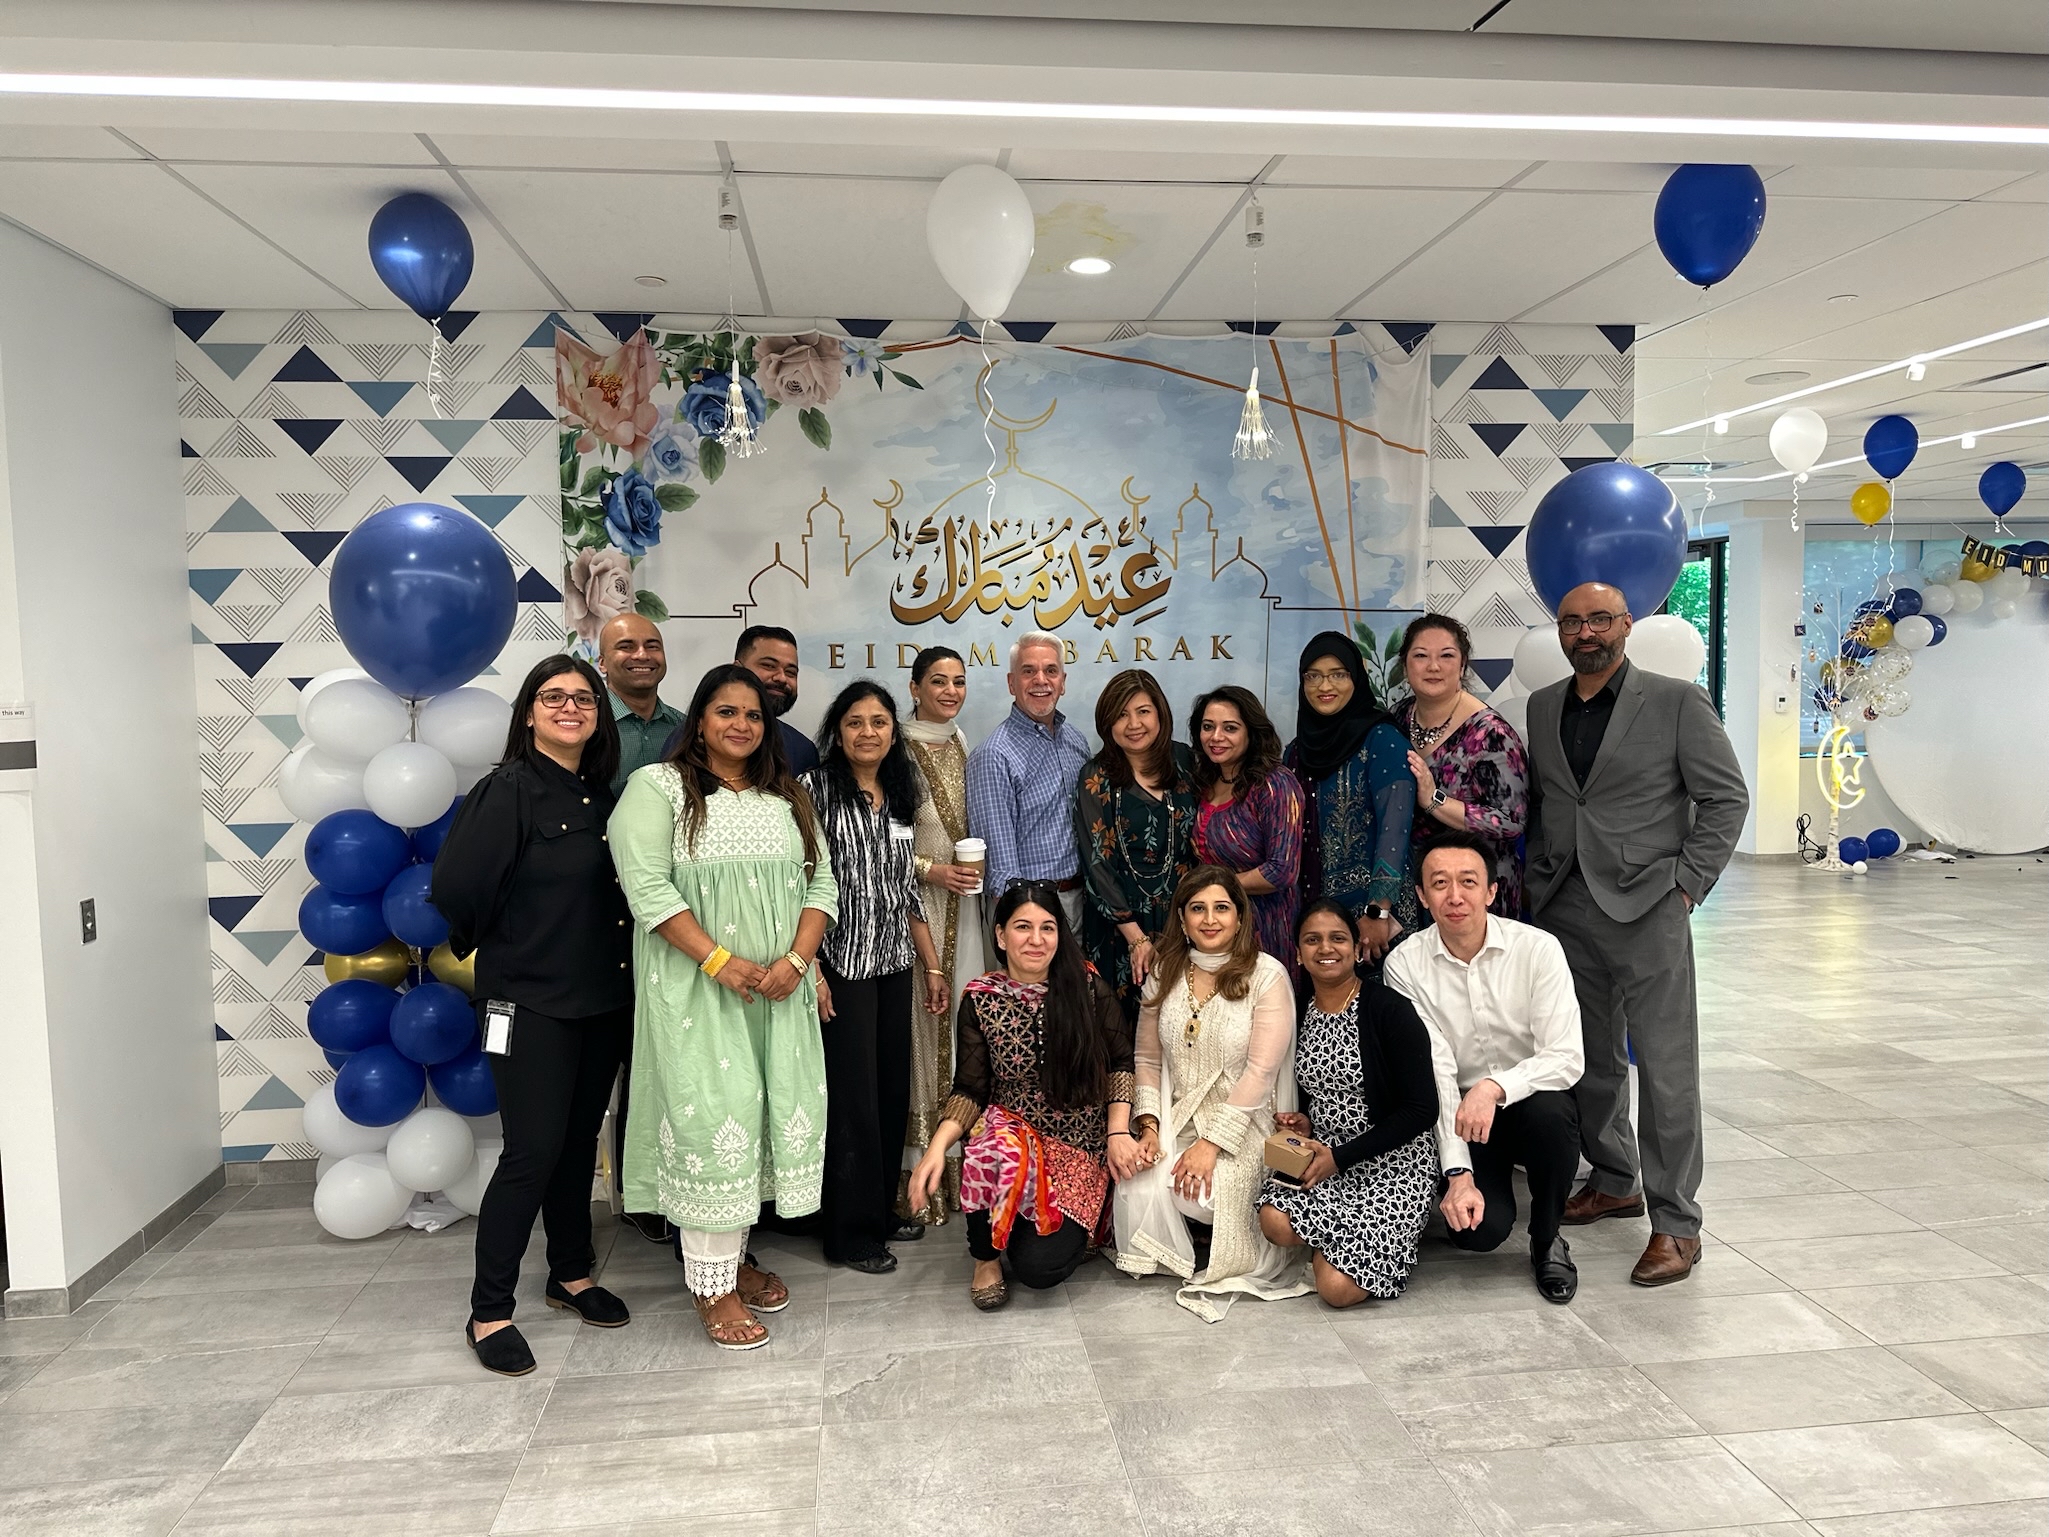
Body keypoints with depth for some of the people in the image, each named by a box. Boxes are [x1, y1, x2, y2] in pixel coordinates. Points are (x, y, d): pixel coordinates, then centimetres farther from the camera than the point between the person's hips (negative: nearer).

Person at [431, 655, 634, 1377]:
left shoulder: (602, 796, 8)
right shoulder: (509, 790, -13)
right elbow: (456, 887, -18)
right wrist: (503, 946, -3)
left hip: (602, 997, 7)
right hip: (530, 1000, -6)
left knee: (579, 1142, 16)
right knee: (533, 1151, -4)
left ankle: (571, 1275, 32)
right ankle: (488, 1313, 10)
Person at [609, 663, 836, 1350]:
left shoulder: (788, 797, 14)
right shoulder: (657, 788, -2)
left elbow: (821, 885, 9)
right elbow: (647, 886, -12)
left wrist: (796, 960, -7)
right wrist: (719, 961, -18)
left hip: (780, 991, 5)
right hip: (698, 991, -5)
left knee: (770, 1114, 7)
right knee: (711, 1119, -5)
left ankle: (736, 1252, 24)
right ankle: (712, 1282, 6)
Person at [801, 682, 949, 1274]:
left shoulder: (899, 797, 11)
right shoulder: (815, 790, -8)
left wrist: (931, 965, 15)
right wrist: (810, 969, -18)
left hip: (894, 963, 6)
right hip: (841, 966, -6)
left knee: (893, 1090, 12)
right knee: (852, 1096, -1)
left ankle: (883, 1208, 28)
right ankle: (851, 1232, 13)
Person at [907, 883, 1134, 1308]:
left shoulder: (1087, 987, -4)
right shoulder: (980, 999, -3)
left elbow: (1121, 1062, 5)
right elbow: (969, 1089, -2)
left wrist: (1118, 1131, -5)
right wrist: (937, 1146, -18)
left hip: (1079, 1149, 0)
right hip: (1011, 1129, 1)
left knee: (1039, 1267, -20)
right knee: (992, 1156, -38)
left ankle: (1075, 1228, 19)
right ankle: (986, 1257, -5)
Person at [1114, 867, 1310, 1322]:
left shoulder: (1267, 976, -9)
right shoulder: (1164, 974, 7)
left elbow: (1260, 1072, -14)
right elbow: (1147, 1058, 10)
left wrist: (1212, 1144, -18)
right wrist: (1148, 1125, -7)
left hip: (1243, 1125, -4)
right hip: (1176, 1119, 4)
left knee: (1199, 1194, -29)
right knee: (1137, 1184, -24)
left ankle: (1227, 1266, 7)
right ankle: (1170, 1262, 8)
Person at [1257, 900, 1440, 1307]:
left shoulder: (1390, 1010, -14)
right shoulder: (1299, 1013, 5)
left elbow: (1421, 1110, -15)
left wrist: (1340, 1157, -16)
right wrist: (1304, 1125, -3)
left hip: (1394, 1161, -5)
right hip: (1324, 1152, 5)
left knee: (1338, 1288, -18)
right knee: (1276, 1222, -25)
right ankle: (1337, 1239, 6)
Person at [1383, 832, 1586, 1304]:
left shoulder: (1538, 949, -13)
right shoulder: (1406, 964, -10)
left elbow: (1566, 1058, -18)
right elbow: (1433, 1072, -13)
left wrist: (1495, 1087, -36)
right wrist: (1458, 1173, -20)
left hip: (1529, 1101, 0)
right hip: (1456, 1119, 0)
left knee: (1551, 1112, -35)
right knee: (1480, 1229, -23)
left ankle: (1547, 1242, -5)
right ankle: (1483, 1180, 17)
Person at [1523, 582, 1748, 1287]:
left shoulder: (1677, 700, -2)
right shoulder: (1543, 707, 12)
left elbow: (1726, 798, -2)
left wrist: (1687, 884, -8)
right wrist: (1538, 877, 7)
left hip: (1647, 909, -4)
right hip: (1565, 910, 5)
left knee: (1666, 1068, -2)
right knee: (1591, 1059, 12)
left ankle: (1675, 1224, 7)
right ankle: (1613, 1182, 30)